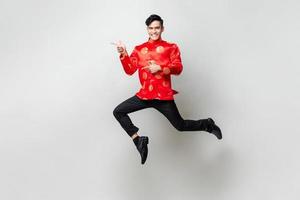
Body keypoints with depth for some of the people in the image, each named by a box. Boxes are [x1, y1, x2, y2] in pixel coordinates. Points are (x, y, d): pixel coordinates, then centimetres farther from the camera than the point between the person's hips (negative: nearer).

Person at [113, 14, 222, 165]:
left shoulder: (171, 47, 5)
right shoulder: (139, 49, 12)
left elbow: (178, 68, -6)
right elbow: (129, 70, 5)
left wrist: (160, 68, -20)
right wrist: (123, 54, -9)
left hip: (163, 95, -4)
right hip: (145, 94, 4)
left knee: (180, 125, 0)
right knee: (118, 112, -5)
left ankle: (207, 125, 27)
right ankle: (138, 140, 0)